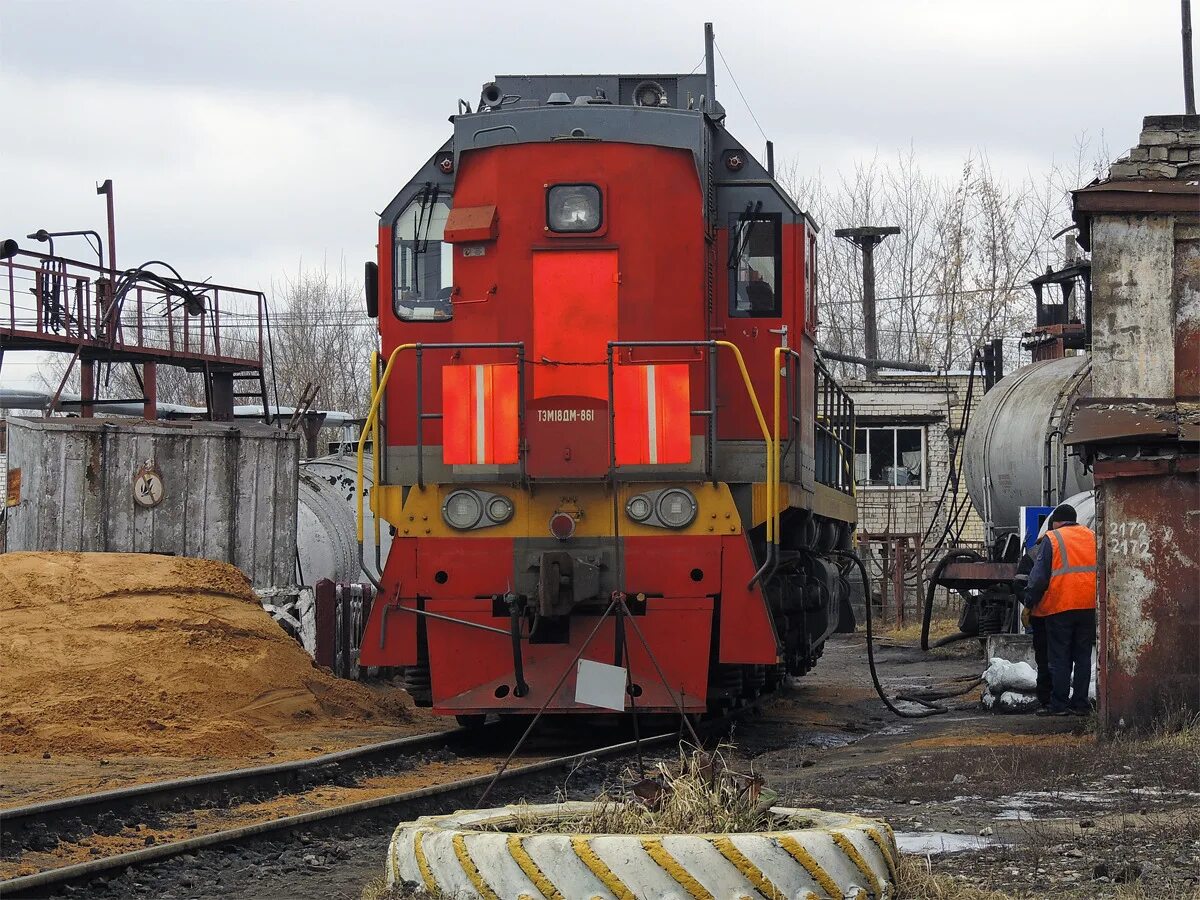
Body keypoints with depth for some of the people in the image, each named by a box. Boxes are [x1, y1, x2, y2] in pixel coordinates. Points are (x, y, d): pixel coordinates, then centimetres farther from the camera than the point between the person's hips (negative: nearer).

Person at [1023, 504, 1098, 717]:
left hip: (1060, 606, -4)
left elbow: (1039, 577, -6)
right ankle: (1080, 703, 7)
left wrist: (1029, 603, 2)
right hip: (1089, 605, 4)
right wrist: (1100, 600, 22)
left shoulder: (1051, 539, -2)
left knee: (1059, 658, -1)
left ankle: (1059, 704, -3)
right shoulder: (1092, 537, 13)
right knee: (1083, 656, 9)